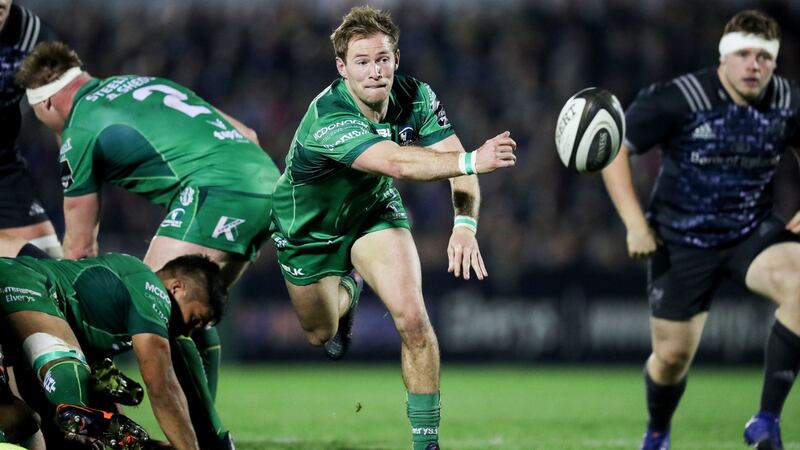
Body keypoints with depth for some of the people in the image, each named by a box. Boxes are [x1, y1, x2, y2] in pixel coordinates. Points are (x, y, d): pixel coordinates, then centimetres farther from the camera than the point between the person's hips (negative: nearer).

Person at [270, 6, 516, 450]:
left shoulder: (416, 97, -23)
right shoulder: (327, 120, -40)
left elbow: (458, 167, -24)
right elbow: (396, 163, -55)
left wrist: (464, 224, -43)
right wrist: (471, 160, -65)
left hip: (374, 211, 2)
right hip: (309, 227, -2)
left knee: (413, 319, -20)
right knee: (320, 333, 19)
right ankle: (347, 291, 56)